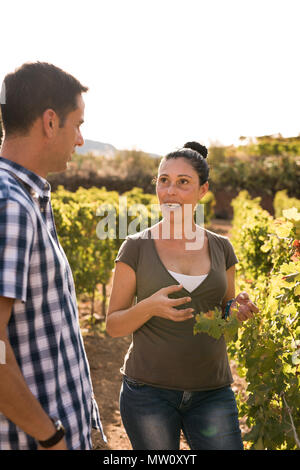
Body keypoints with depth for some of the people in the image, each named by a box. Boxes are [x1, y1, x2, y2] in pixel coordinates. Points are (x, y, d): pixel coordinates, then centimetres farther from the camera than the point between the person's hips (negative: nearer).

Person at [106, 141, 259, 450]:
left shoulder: (221, 248, 4)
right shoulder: (136, 248, -4)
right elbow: (113, 326, -2)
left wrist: (239, 310, -9)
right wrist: (149, 307, -21)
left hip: (212, 393, 2)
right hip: (149, 391, -2)